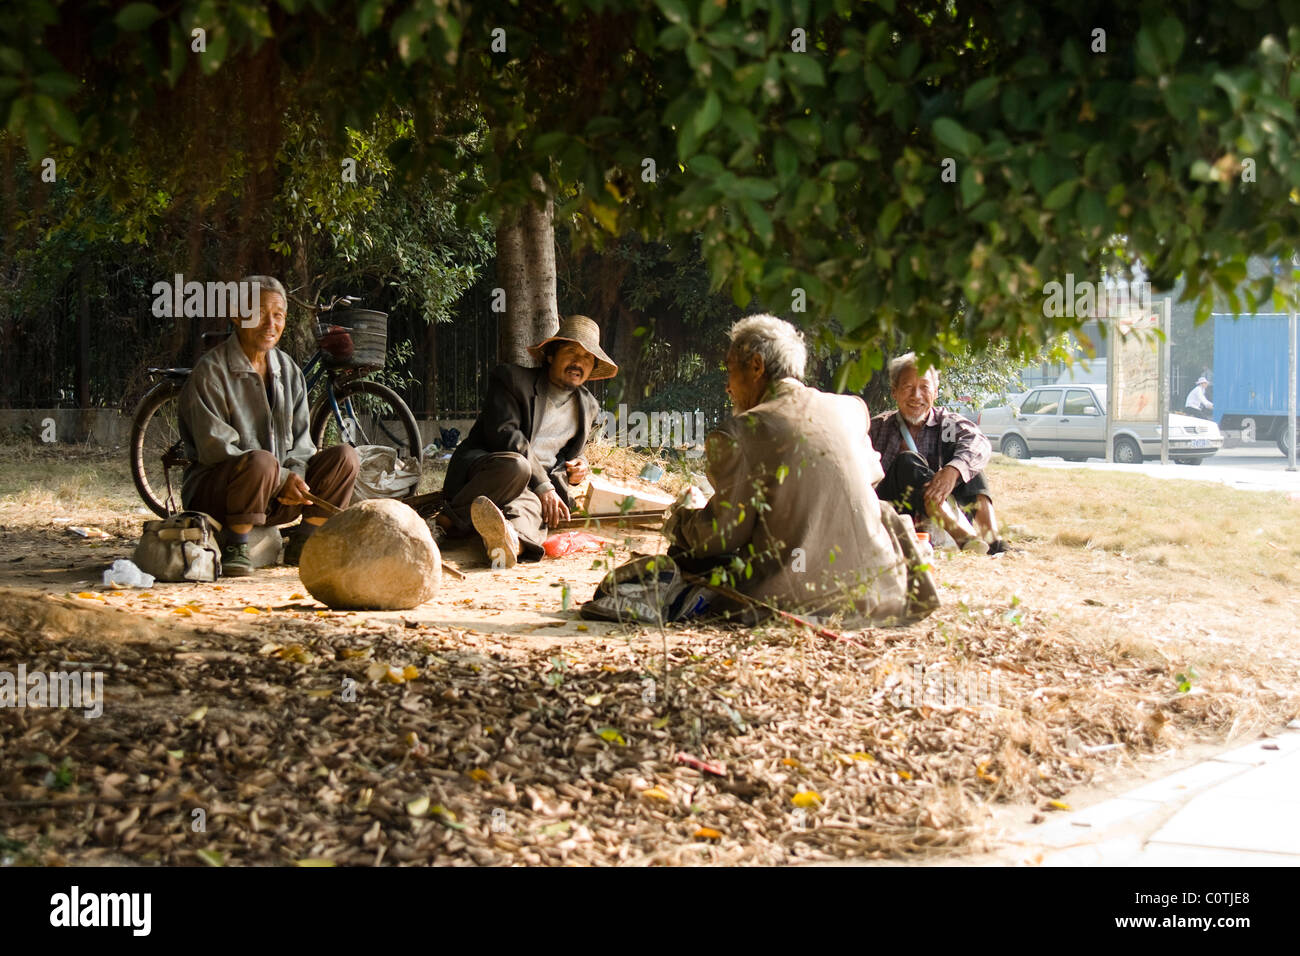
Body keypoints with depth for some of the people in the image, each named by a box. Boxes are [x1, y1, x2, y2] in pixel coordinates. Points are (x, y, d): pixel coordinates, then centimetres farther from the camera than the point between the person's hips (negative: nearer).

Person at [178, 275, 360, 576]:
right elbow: (215, 449, -18)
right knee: (261, 461, -38)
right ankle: (236, 547, -18)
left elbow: (300, 442, 9)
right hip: (212, 492, -7)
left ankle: (302, 543, -1)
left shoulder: (289, 370, 11)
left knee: (345, 456, -9)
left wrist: (296, 475, -15)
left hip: (276, 497, 7)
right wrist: (281, 477, -23)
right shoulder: (211, 371, -10)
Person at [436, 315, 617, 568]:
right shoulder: (511, 379, 2)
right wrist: (543, 486, -20)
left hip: (530, 489, 3)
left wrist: (578, 466, 7)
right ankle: (453, 519, -28)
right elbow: (503, 435, -11)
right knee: (515, 465, -40)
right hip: (478, 468, -3)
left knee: (531, 507, -36)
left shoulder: (587, 406, 21)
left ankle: (512, 540, -69)